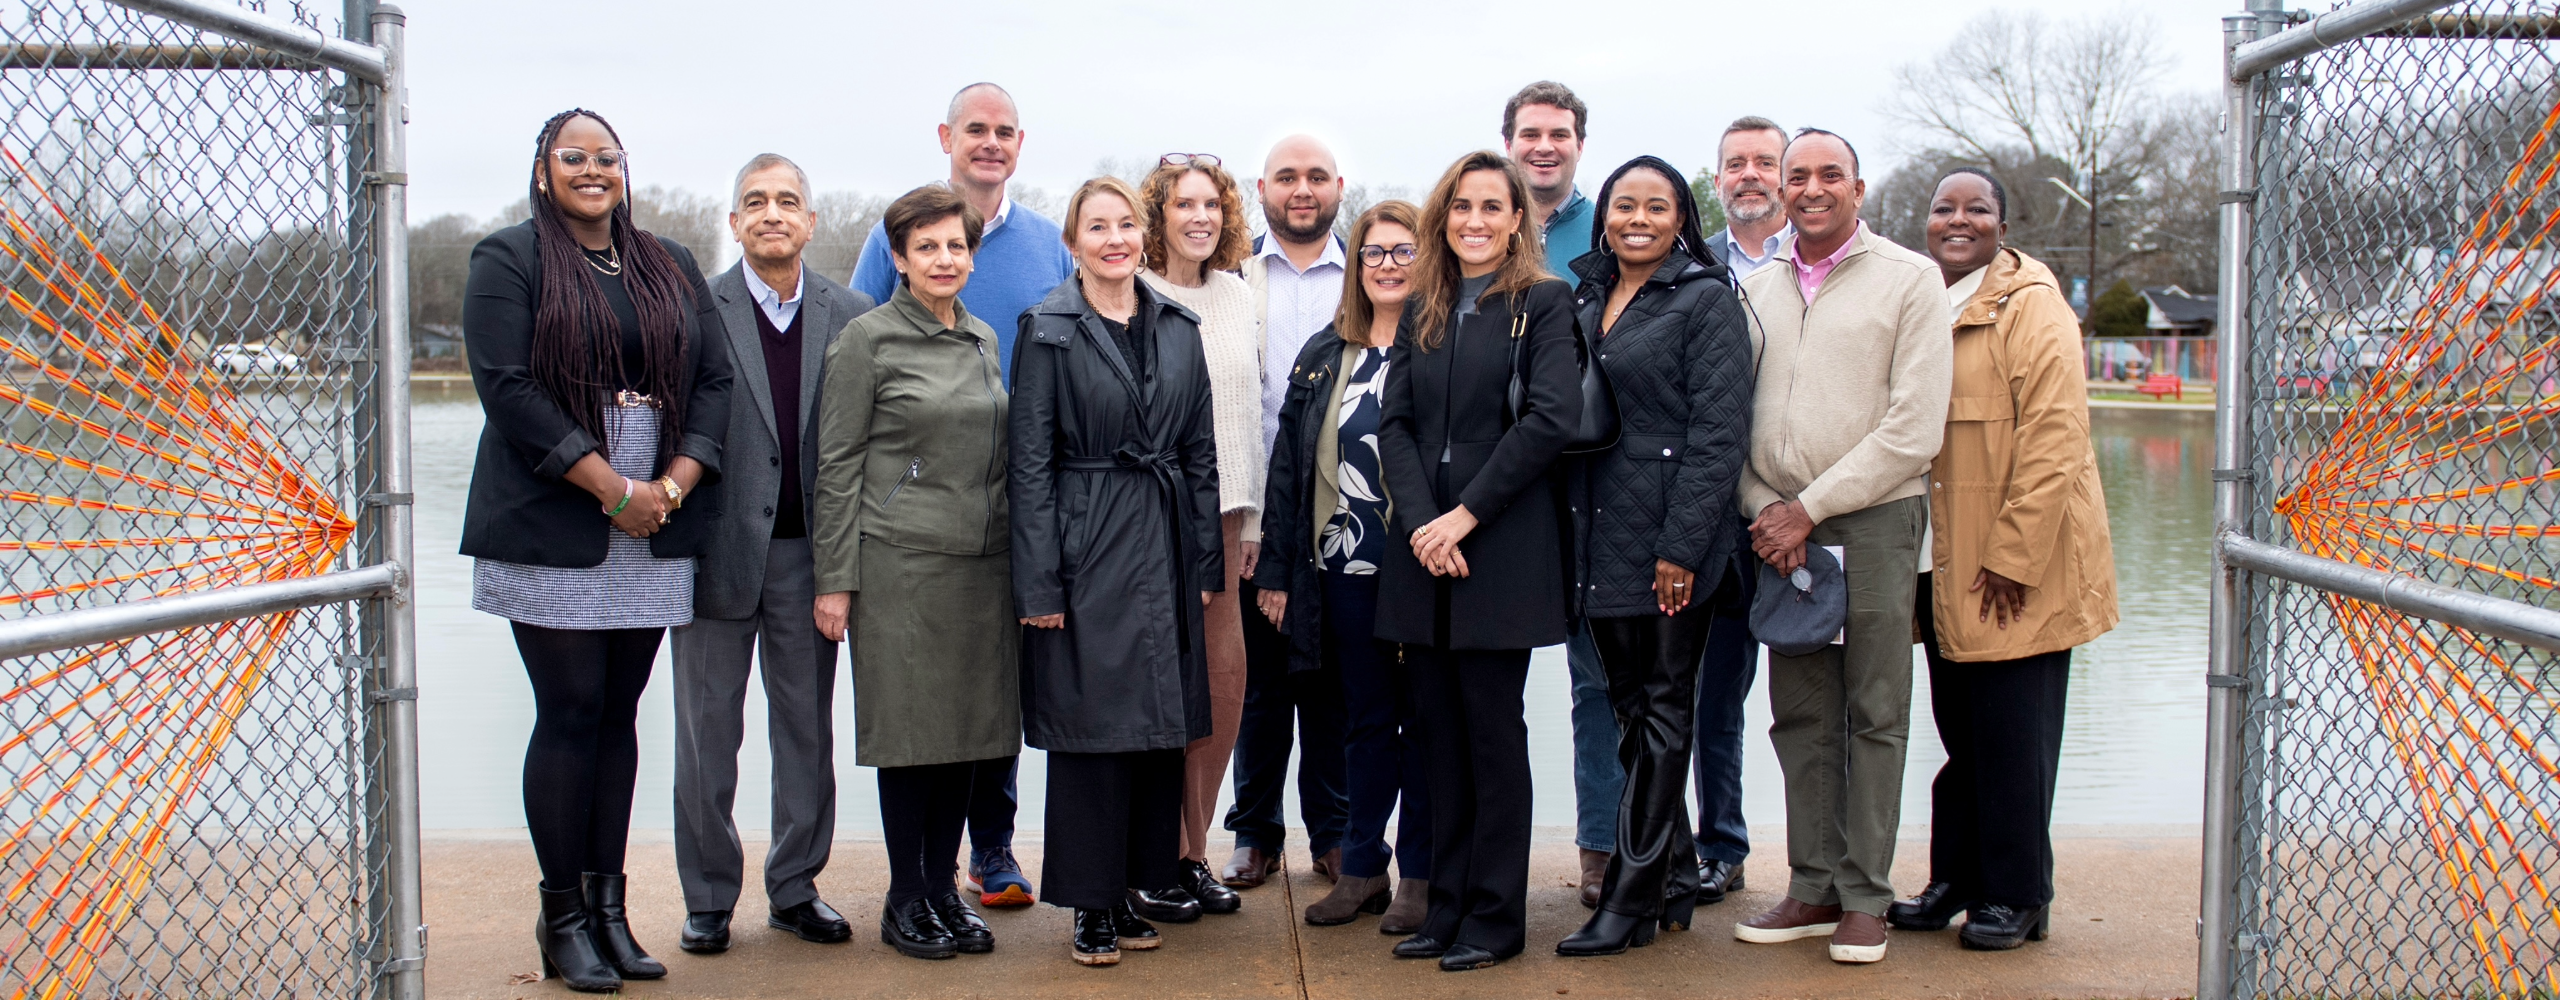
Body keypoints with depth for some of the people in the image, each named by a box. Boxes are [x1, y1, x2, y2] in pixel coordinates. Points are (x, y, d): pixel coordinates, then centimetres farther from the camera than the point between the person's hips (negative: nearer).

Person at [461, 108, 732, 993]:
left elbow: (715, 380, 8)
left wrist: (673, 486, -7)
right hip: (552, 530, -4)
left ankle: (607, 904, 14)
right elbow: (509, 389, -9)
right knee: (570, 714, -3)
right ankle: (563, 918, 7)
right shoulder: (509, 260, 1)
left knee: (618, 714, 7)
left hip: (655, 534, 4)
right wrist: (613, 490, -14)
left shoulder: (671, 268, 15)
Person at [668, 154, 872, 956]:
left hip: (809, 551, 2)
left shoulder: (851, 316, 4)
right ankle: (708, 897, 20)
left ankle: (796, 888, 24)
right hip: (720, 550, -2)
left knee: (808, 729, 11)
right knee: (708, 734, 7)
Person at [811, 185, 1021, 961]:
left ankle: (943, 886, 19)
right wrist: (835, 578, -8)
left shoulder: (984, 338, 13)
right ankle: (905, 898, 13)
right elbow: (838, 464, -4)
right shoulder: (867, 340, -3)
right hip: (901, 565, -5)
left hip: (982, 564, 5)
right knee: (911, 729, 1)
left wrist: (1015, 555, 12)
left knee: (969, 724, 7)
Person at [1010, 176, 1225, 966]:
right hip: (1086, 545, -4)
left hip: (1165, 545, 5)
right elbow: (1030, 462, -6)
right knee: (1089, 724, 0)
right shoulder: (1048, 331, -3)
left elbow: (1200, 450, 11)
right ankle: (1094, 901, 11)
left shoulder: (1178, 328, 9)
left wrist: (1206, 560, 7)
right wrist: (1039, 581, -11)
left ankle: (1148, 875, 23)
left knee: (1164, 718, 9)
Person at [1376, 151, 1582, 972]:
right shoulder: (1421, 310, 14)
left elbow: (1551, 419, -12)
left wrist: (1465, 516, -14)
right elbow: (1394, 424, 6)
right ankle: (1447, 903, 17)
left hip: (1501, 551, -4)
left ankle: (1496, 914, 11)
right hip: (1422, 550, 5)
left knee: (1492, 731, 1)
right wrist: (1420, 522, -9)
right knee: (1441, 732, 8)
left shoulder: (1543, 303, 0)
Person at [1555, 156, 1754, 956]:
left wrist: (1683, 545, -17)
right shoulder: (1583, 303, 14)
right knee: (1629, 708, 11)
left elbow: (1719, 431, -12)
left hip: (1670, 542, -6)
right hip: (1599, 541, 7)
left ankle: (1632, 899, 7)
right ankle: (1674, 882, 23)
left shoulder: (1706, 300, -5)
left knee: (1663, 710, 2)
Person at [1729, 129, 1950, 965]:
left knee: (1874, 715, 1)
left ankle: (1865, 897, 10)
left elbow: (1915, 428, -8)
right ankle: (1813, 889, 16)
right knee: (1800, 716, 7)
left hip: (1873, 520, -4)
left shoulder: (1910, 279, -1)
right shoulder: (1757, 289, 13)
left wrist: (1809, 507, -11)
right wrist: (1763, 508, -5)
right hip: (1781, 528, 4)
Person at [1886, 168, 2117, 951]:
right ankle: (1955, 881, 23)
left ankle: (2017, 896, 13)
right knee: (1960, 732, 12)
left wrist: (2013, 557, -18)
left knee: (2012, 735, 1)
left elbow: (2053, 439, -15)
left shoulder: (2032, 307, -8)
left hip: (2017, 567, -6)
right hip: (1943, 568, 6)